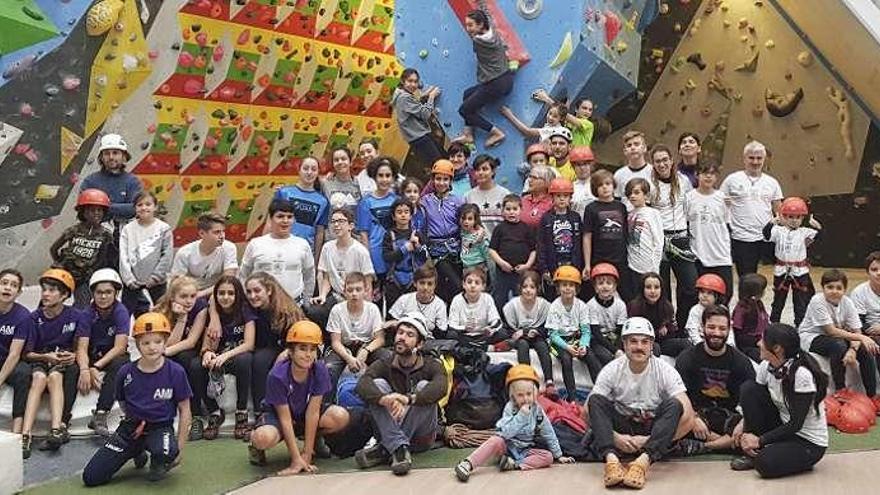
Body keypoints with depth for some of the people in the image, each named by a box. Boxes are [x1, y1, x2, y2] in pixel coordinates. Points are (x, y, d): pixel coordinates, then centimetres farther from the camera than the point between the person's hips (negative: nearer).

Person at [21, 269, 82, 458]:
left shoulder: (75, 316, -1)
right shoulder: (35, 317, 1)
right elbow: (27, 354, 0)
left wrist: (73, 356, -21)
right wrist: (46, 356, -18)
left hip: (64, 364, 0)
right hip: (39, 362, 1)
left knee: (54, 376, -33)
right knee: (39, 378, -32)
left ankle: (58, 429, -46)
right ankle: (25, 435, -44)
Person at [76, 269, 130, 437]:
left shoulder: (121, 312, -15)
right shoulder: (88, 314, -9)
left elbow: (120, 347, -21)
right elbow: (82, 347, -16)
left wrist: (96, 367, -32)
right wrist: (84, 370, -37)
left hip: (114, 356, -3)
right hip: (92, 356, 3)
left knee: (119, 364, -35)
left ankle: (100, 415, -37)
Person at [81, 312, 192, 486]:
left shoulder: (175, 372, -12)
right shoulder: (126, 372, -5)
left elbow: (184, 411, -4)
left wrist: (180, 447, -6)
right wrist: (134, 419, 3)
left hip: (160, 427, -3)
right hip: (132, 427, 3)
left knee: (166, 451, -40)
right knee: (90, 478, -6)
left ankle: (159, 462, 2)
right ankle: (138, 452, 20)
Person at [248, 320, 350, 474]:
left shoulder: (320, 371, -22)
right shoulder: (277, 376, -29)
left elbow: (312, 412, -20)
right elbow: (285, 419, -26)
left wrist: (307, 454, -21)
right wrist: (296, 459, -27)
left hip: (305, 414, 4)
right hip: (276, 415, -3)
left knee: (341, 417, -24)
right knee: (264, 438, -38)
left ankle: (315, 440, 8)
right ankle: (256, 446, 1)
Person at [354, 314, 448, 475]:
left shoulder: (432, 365, -1)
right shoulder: (384, 364, 2)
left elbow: (440, 388, -26)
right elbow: (362, 384, -20)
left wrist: (408, 399, -43)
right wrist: (385, 399, -42)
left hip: (421, 436, -1)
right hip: (390, 432, 1)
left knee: (424, 386, -23)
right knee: (378, 384, -17)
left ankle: (385, 449, -27)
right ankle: (399, 448, -30)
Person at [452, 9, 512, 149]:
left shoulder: (477, 41, -15)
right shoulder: (495, 33, 4)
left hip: (496, 85, -9)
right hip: (507, 80, 9)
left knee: (464, 110, 5)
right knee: (468, 94, 25)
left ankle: (496, 132, 2)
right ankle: (468, 133, 22)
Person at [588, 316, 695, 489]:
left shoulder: (665, 371, -11)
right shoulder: (612, 370, -7)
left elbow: (688, 417, -19)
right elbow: (589, 410, -12)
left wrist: (650, 439, -24)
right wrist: (615, 437, -25)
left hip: (655, 431, -1)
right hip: (622, 431, 1)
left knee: (674, 404, -28)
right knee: (596, 400, -23)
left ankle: (643, 461, -43)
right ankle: (611, 459, -42)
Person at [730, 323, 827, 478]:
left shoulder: (802, 374, -28)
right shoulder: (766, 366, -7)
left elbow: (796, 424, -24)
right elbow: (754, 399, 6)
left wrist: (760, 440, -21)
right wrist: (743, 423, -12)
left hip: (810, 442, -7)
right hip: (782, 427, 7)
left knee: (766, 463, -33)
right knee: (748, 388, -13)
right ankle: (753, 452, -4)